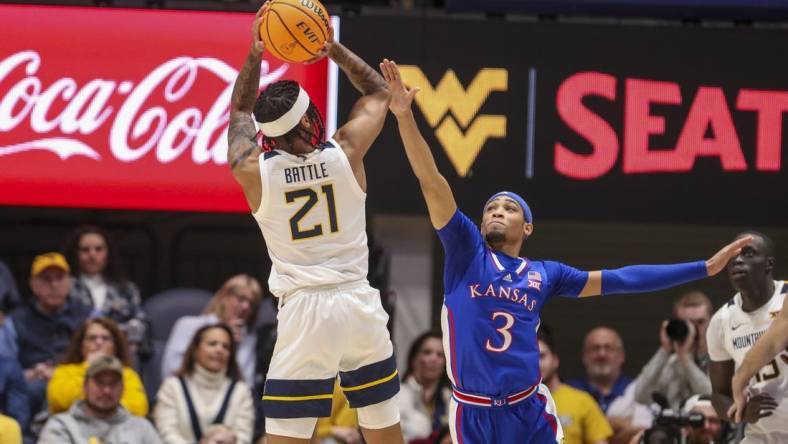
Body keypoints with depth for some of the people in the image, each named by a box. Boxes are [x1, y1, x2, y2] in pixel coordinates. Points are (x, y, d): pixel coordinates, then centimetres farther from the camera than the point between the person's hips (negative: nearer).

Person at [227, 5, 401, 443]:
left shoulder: (251, 169, -6)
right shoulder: (345, 153, -5)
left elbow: (240, 111, 18)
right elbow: (379, 91, 14)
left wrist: (255, 55, 17)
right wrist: (333, 48, 15)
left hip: (303, 308, -1)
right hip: (361, 305, 1)